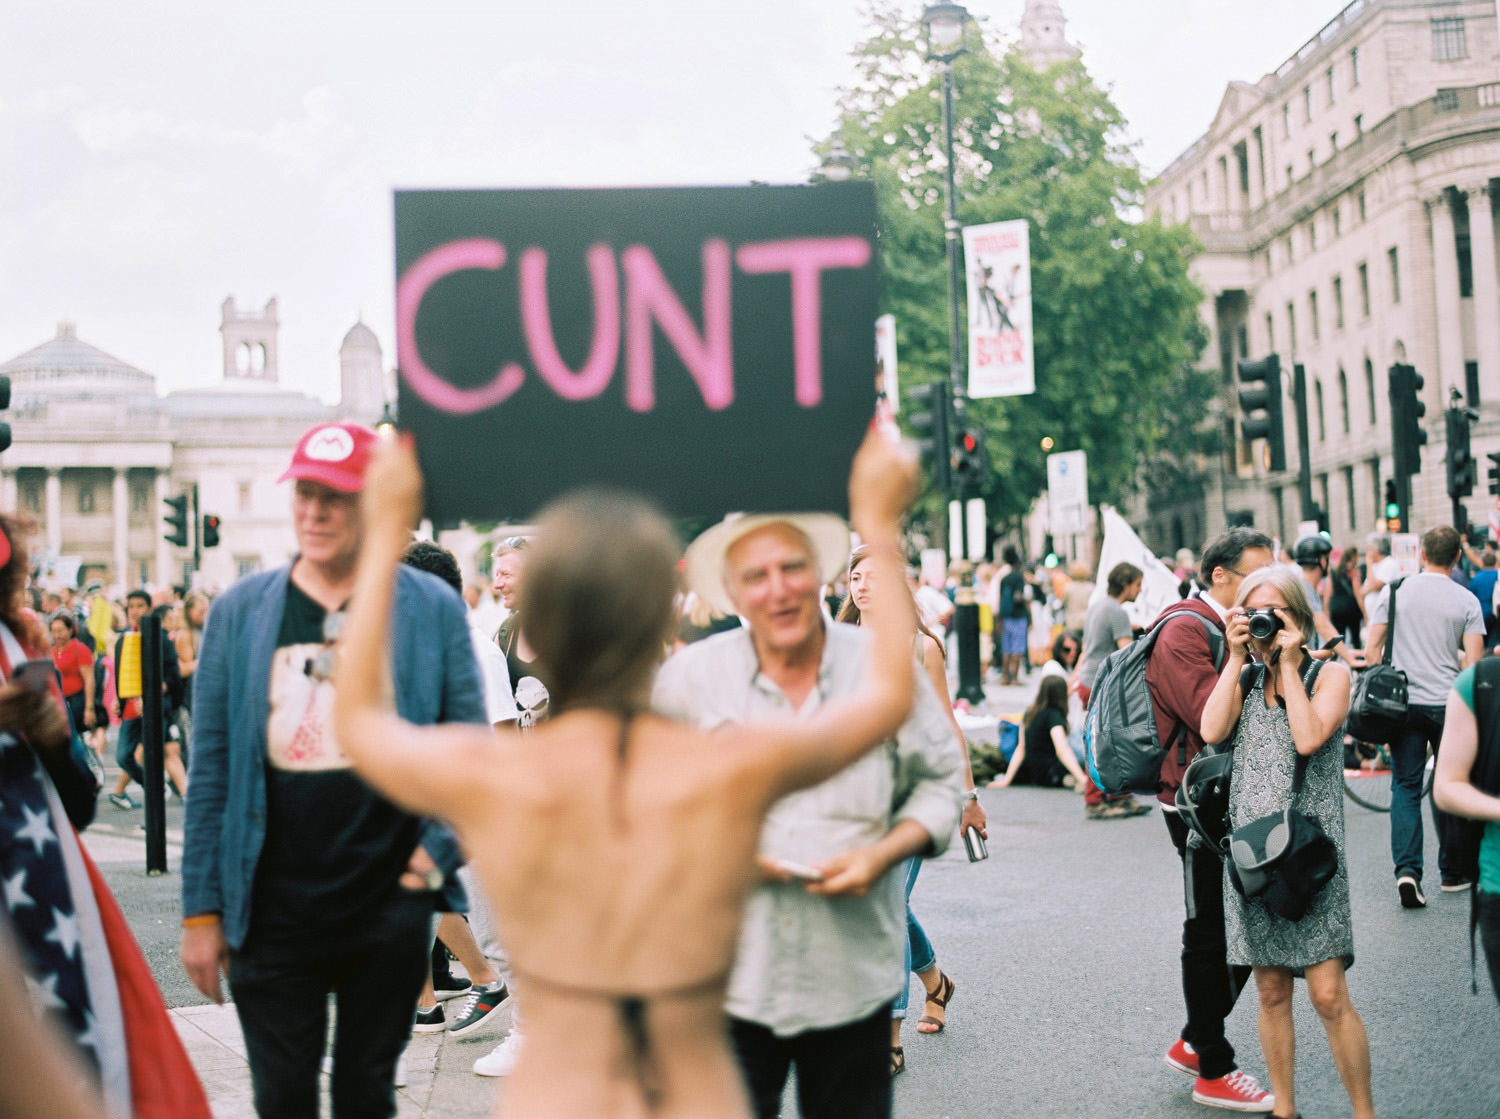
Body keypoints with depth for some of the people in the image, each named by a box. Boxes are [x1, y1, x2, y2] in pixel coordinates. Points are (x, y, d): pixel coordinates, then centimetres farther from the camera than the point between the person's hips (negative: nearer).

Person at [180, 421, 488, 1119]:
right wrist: (201, 908, 2)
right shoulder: (240, 611, 3)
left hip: (388, 904, 0)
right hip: (272, 910, 1)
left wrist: (441, 850, -11)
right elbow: (211, 768, 3)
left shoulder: (432, 608, 0)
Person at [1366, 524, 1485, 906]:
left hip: (1404, 703, 1)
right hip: (1448, 703, -1)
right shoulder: (1466, 600, -3)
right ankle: (1452, 871, 21)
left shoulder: (1395, 591, 1)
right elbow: (1473, 664, -10)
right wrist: (1454, 656, 11)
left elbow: (1373, 647, 0)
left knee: (1405, 787, 4)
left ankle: (1407, 869, -11)